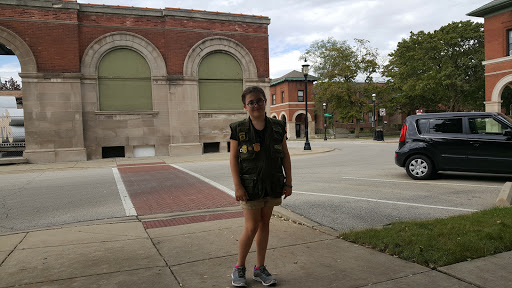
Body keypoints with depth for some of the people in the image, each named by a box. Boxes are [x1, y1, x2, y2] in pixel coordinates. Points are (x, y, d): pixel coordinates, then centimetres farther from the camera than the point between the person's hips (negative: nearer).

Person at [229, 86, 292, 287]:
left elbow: (285, 156, 6)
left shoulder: (278, 127, 1)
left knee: (264, 224, 12)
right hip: (250, 186, -3)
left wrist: (288, 182, 3)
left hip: (272, 185, 4)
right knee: (251, 227, -2)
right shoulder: (239, 129, -7)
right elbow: (233, 159, -6)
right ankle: (239, 268, 20)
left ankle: (260, 269, 26)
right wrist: (237, 186, -12)